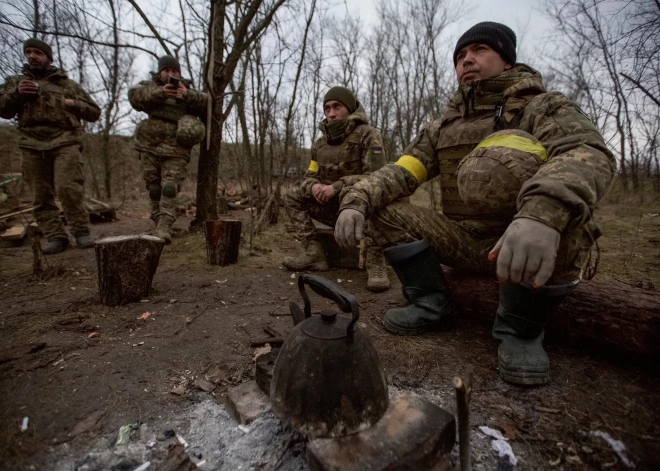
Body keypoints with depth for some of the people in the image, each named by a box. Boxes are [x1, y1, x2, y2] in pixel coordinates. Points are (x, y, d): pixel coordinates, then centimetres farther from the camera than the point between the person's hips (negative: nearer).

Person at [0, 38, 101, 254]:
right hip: (31, 146, 3)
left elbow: (94, 112, 17)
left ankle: (81, 231, -10)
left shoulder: (67, 83, 19)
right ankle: (55, 237, 2)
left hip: (65, 143, -3)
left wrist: (73, 104, 0)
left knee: (68, 188, -20)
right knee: (41, 197, -1)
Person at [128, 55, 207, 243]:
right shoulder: (151, 85, 14)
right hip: (149, 146, 2)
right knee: (154, 186, 6)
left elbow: (208, 104, 1)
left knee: (170, 186, -15)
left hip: (176, 149, -2)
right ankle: (158, 220, 18)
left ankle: (164, 227, -21)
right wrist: (160, 92, -21)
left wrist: (188, 95, -15)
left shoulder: (187, 91, 16)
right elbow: (134, 96, -6)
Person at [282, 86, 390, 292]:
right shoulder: (320, 143, 8)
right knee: (292, 197, -6)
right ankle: (314, 253, -13)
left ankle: (375, 263, -30)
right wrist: (314, 186, -16)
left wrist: (337, 186, -27)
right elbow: (310, 176, 10)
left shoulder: (369, 135, -10)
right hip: (333, 208, 6)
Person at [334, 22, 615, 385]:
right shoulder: (443, 128, 12)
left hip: (536, 247, -3)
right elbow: (399, 173, -1)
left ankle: (520, 330, -12)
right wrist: (356, 201, -22)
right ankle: (432, 305, -3)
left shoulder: (543, 107, -3)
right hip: (465, 243, 4)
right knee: (386, 209, -9)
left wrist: (543, 213, -46)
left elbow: (588, 153, -24)